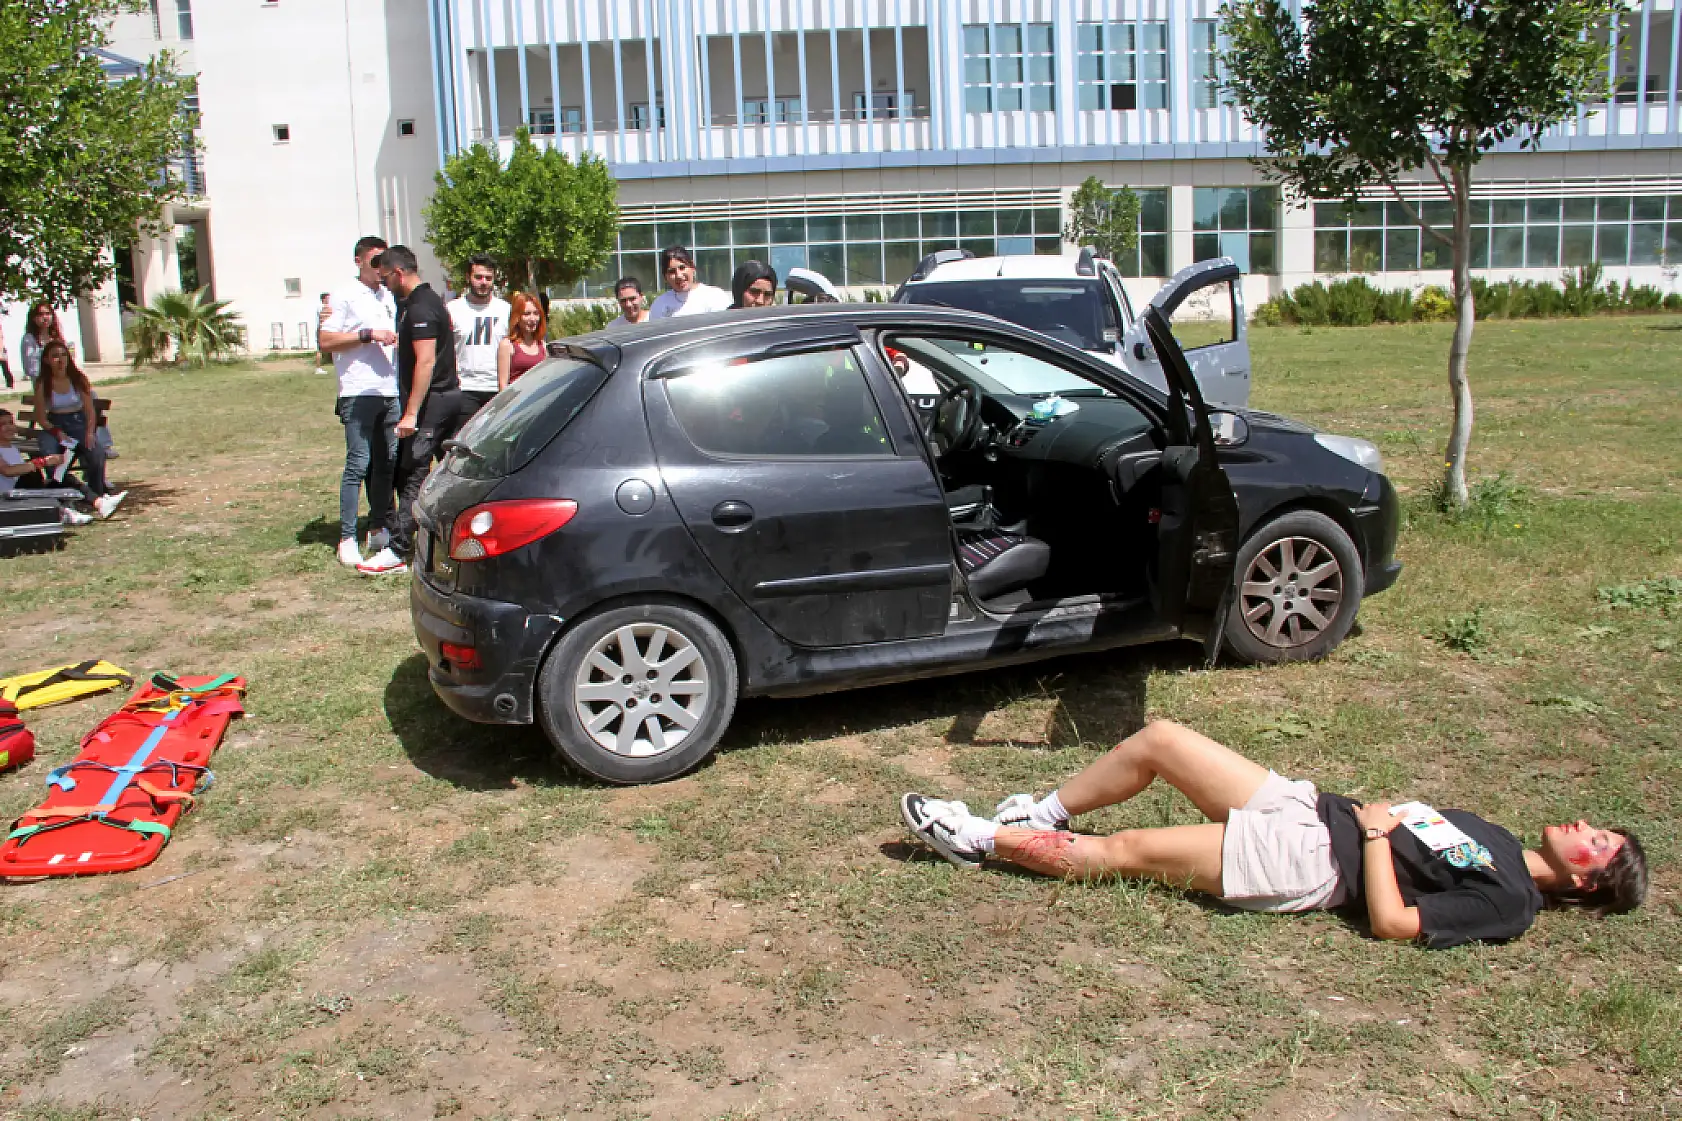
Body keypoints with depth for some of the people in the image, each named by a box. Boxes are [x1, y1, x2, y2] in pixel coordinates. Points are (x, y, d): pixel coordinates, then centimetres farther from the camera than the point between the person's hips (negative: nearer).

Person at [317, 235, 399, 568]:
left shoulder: (388, 297, 19)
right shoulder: (345, 295, -2)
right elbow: (325, 341, -10)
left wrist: (399, 339, 13)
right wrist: (368, 334, -15)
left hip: (390, 391, 7)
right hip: (359, 392, -7)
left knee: (386, 463, 8)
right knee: (358, 464, -8)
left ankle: (379, 529, 17)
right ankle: (347, 539, -5)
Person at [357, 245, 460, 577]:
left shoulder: (420, 308, -16)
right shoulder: (428, 299, 17)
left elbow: (425, 361, -23)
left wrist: (411, 413, -24)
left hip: (431, 401, -10)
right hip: (448, 397, 10)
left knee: (412, 475, -9)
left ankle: (398, 552, -8)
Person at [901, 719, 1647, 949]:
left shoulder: (1508, 904, -9)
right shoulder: (1497, 843, 16)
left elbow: (1392, 922, -20)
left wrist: (1376, 832, -15)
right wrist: (1382, 813, 3)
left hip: (1307, 865, -8)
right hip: (1304, 806, 8)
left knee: (1124, 850, -15)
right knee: (1157, 739, -4)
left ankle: (978, 840, -3)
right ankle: (1048, 813, 11)